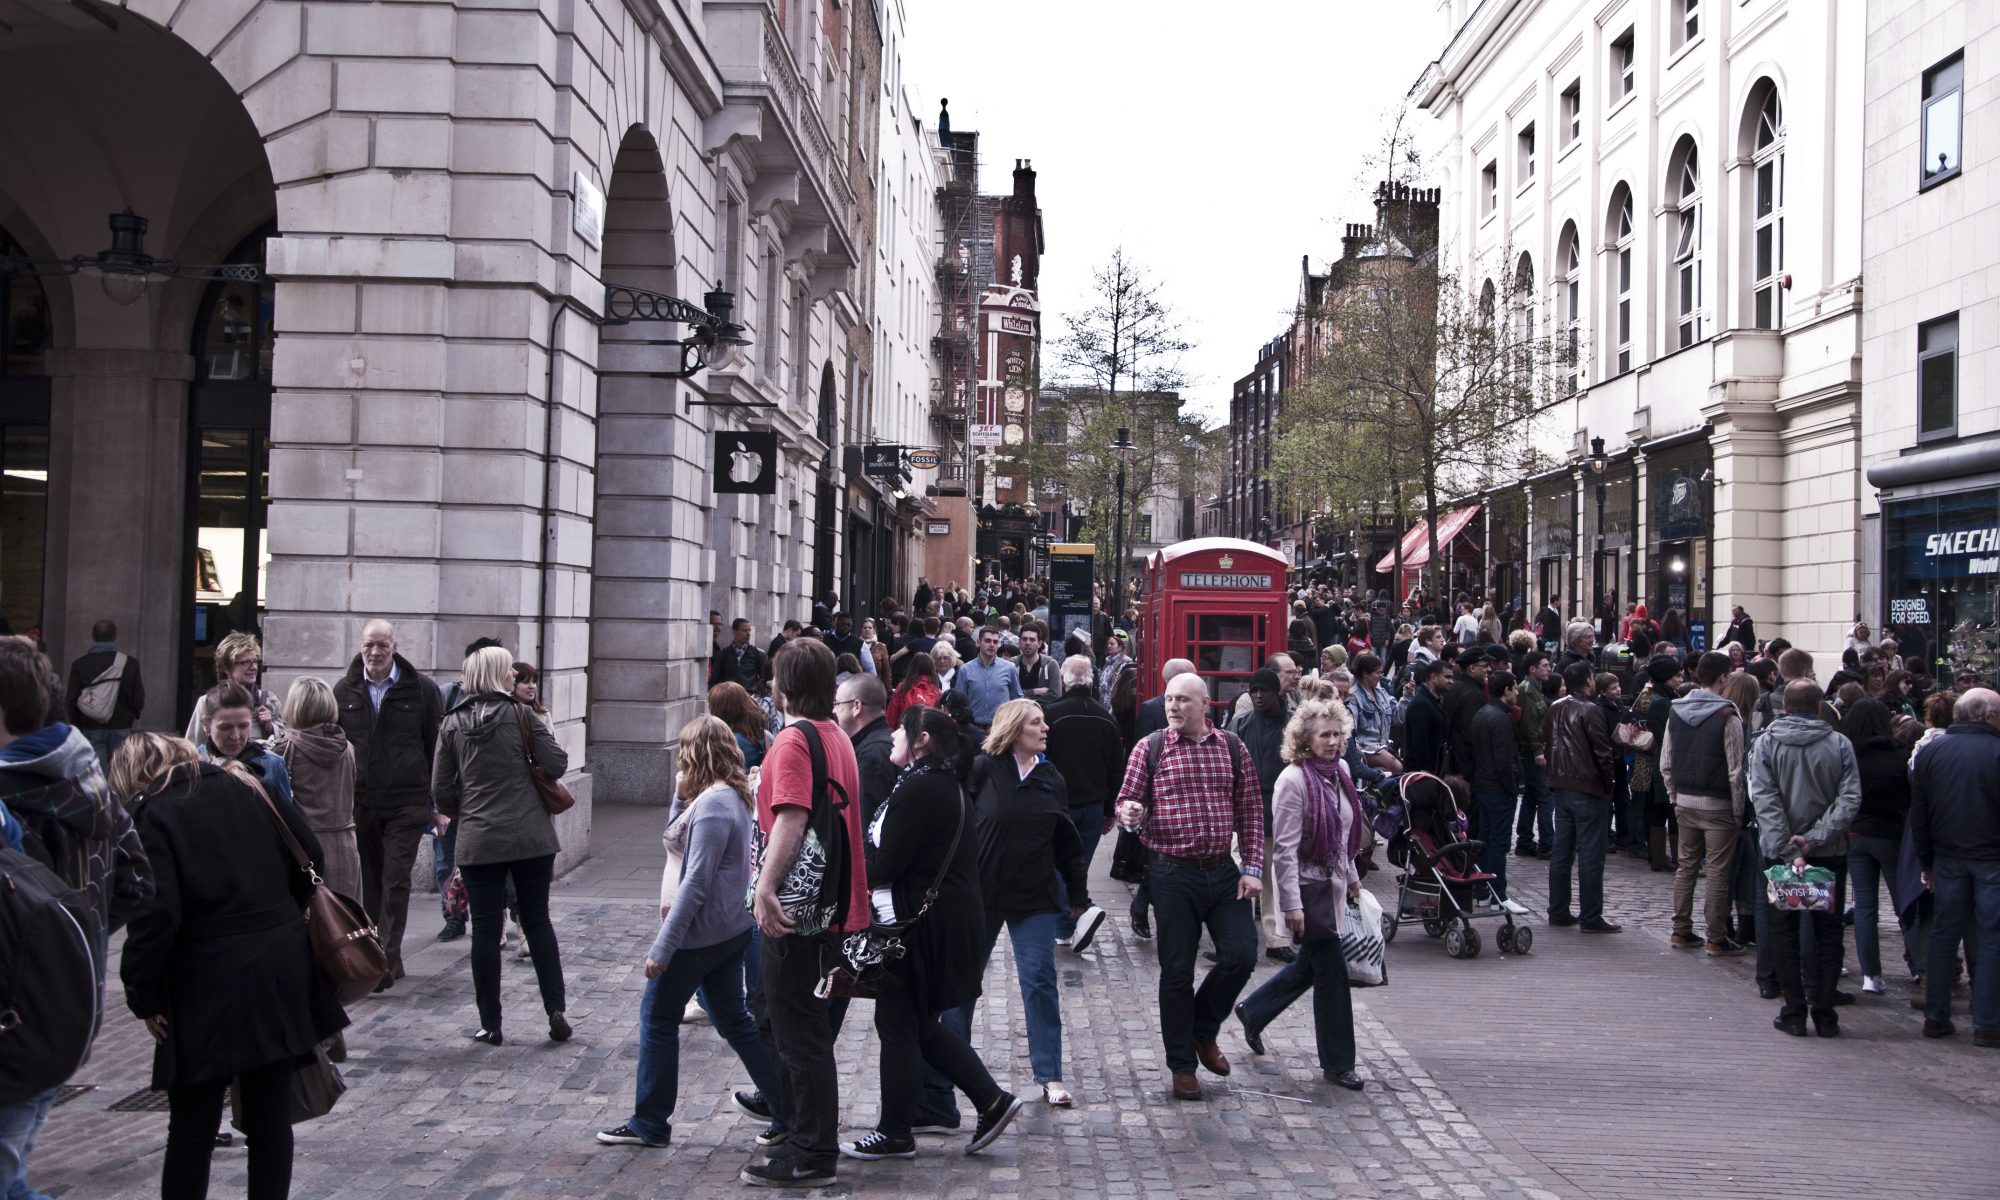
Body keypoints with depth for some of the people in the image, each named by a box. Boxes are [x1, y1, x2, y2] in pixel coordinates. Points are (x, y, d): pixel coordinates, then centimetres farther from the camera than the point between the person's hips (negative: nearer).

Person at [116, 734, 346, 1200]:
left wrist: (144, 998, -8)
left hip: (211, 990, -5)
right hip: (282, 978, 5)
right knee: (271, 1118, 12)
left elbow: (156, 914, -17)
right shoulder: (242, 786, 9)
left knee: (192, 1134, 6)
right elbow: (310, 855, 10)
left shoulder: (152, 816, -8)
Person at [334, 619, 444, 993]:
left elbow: (437, 746, 4)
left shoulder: (421, 689, 1)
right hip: (359, 803, 3)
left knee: (395, 881, -10)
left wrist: (433, 799, 1)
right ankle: (386, 957, 18)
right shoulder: (344, 690, 7)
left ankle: (387, 959, -10)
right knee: (370, 884, 8)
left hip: (406, 804, -3)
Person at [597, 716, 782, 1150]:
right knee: (733, 1020, 14)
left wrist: (662, 948, -21)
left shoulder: (712, 804, -20)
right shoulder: (733, 796, 10)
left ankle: (650, 1123, 14)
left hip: (701, 934, -10)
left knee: (658, 1017, 4)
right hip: (732, 930, 10)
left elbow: (696, 882, -23)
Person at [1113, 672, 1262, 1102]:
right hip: (1173, 875, -2)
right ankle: (1182, 1065, 17)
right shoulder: (1150, 748, -1)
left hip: (1223, 872, 2)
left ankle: (1203, 1030, 24)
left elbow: (1250, 811, 8)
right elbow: (1127, 802, 0)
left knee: (1241, 956, -3)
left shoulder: (1233, 748, 5)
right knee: (1177, 970, 3)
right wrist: (1129, 813, -24)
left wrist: (1252, 867, 1)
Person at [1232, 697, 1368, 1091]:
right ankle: (1337, 1064, 9)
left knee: (1310, 965, 18)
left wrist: (1351, 875, 22)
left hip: (1332, 884, 9)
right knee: (1332, 970, -3)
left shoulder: (1339, 771, 6)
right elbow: (1284, 848, -20)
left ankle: (1252, 1013, 38)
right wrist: (1292, 904, -23)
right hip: (1307, 885, -9)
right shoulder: (1294, 780, -19)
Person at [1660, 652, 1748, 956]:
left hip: (1685, 802, 6)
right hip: (1717, 805, -6)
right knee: (1719, 871, 0)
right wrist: (1739, 809, -5)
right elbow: (1735, 770, -14)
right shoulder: (1727, 717, -15)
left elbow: (1666, 763, 9)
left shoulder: (1676, 712, 4)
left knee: (1686, 865, 14)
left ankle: (1681, 931, 19)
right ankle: (1717, 939, 3)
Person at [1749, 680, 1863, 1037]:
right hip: (1830, 854, 1)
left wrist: (1788, 851, -17)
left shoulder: (1766, 744, -4)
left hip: (1780, 853, 0)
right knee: (1827, 932, 10)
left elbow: (1764, 800, -13)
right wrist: (1815, 838, -15)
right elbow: (1849, 799, -11)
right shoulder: (1839, 745, -3)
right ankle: (1824, 1014, 8)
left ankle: (1794, 1013, 6)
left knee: (1784, 932, 8)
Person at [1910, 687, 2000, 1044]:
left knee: (1943, 934, 11)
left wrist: (1927, 862, 14)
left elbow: (1918, 814, 7)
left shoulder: (1930, 752, 2)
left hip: (1947, 857, 4)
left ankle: (1936, 1017, 13)